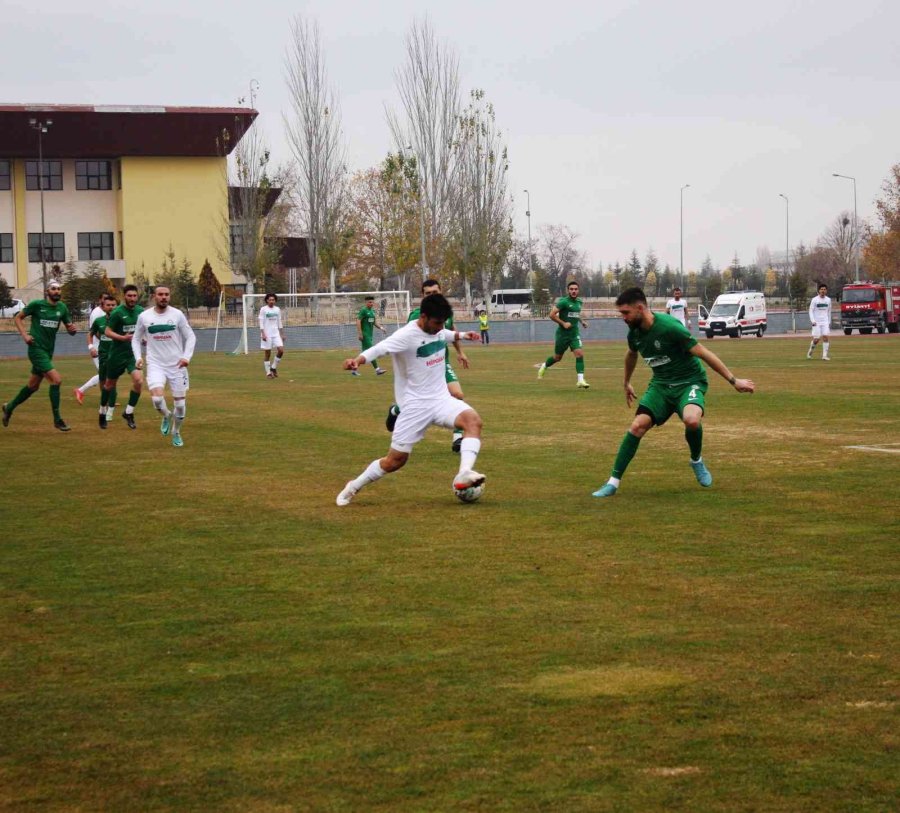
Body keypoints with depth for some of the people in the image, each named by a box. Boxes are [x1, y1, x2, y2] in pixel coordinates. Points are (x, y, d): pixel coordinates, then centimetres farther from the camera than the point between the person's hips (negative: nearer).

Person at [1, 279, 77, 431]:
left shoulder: (62, 308, 4)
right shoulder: (36, 304, -9)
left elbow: (70, 328, 11)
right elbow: (19, 317, 2)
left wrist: (73, 329, -13)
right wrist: (24, 335, -11)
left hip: (48, 351, 7)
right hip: (36, 349, -7)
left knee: (33, 386, 17)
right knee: (56, 379, -19)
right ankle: (57, 419, -11)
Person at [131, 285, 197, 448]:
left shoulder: (177, 314, -2)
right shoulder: (144, 317, 0)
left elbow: (190, 336, 3)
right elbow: (136, 339, 12)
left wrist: (186, 356, -11)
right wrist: (138, 357, -3)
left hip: (177, 365, 0)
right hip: (155, 364, 0)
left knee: (180, 403, 2)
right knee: (157, 398, -22)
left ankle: (176, 433, 27)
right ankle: (167, 416, 12)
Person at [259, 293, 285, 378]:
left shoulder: (277, 309, 10)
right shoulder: (263, 309, -3)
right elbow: (261, 322, -6)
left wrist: (282, 334, 12)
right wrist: (263, 334, -15)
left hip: (276, 333, 4)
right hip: (267, 334, -4)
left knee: (281, 350, -9)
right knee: (267, 353, -1)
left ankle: (273, 367, 9)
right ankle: (268, 373, 7)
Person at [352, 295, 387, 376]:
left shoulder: (372, 311, 16)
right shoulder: (363, 310, -9)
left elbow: (375, 322, 22)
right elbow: (358, 321, -15)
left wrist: (381, 328, 5)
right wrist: (360, 333, -20)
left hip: (370, 334, 9)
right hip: (364, 334, -9)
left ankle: (354, 369, 16)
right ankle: (377, 369, -13)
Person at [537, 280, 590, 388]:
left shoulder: (579, 301, 8)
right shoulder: (563, 301, -14)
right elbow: (552, 315, -18)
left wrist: (581, 321, 14)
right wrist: (563, 323, -21)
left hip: (575, 333, 5)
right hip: (563, 334, -5)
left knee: (579, 354, -15)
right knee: (557, 357, 10)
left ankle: (580, 380, -17)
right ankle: (544, 366, 41)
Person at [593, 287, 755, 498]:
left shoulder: (669, 327, -24)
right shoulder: (634, 332, -3)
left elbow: (704, 354, -19)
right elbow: (631, 354, 23)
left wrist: (733, 381, -18)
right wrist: (627, 383, 35)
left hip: (689, 382, -6)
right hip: (661, 385, 6)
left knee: (691, 420, -35)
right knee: (638, 425, -15)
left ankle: (697, 461, -2)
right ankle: (613, 482, -6)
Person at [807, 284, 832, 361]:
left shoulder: (828, 300, 7)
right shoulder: (814, 300, -4)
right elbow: (811, 311, -4)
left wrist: (829, 322, 18)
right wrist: (813, 321, -17)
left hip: (825, 322, 3)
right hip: (817, 322, -2)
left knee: (825, 337, -11)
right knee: (816, 339, -4)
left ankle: (825, 355, -9)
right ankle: (810, 350, 24)